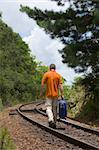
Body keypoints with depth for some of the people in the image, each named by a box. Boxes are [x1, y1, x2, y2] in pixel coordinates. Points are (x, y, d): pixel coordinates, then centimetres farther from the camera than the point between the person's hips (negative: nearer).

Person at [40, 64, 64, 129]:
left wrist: (41, 92, 4)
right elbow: (60, 86, -3)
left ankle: (51, 120, -22)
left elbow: (42, 84, -5)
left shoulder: (46, 74, -3)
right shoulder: (58, 75, 1)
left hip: (49, 94, -2)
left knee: (48, 107, 0)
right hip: (56, 94, 2)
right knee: (55, 108, 11)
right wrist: (62, 94, 0)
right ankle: (54, 123, 16)